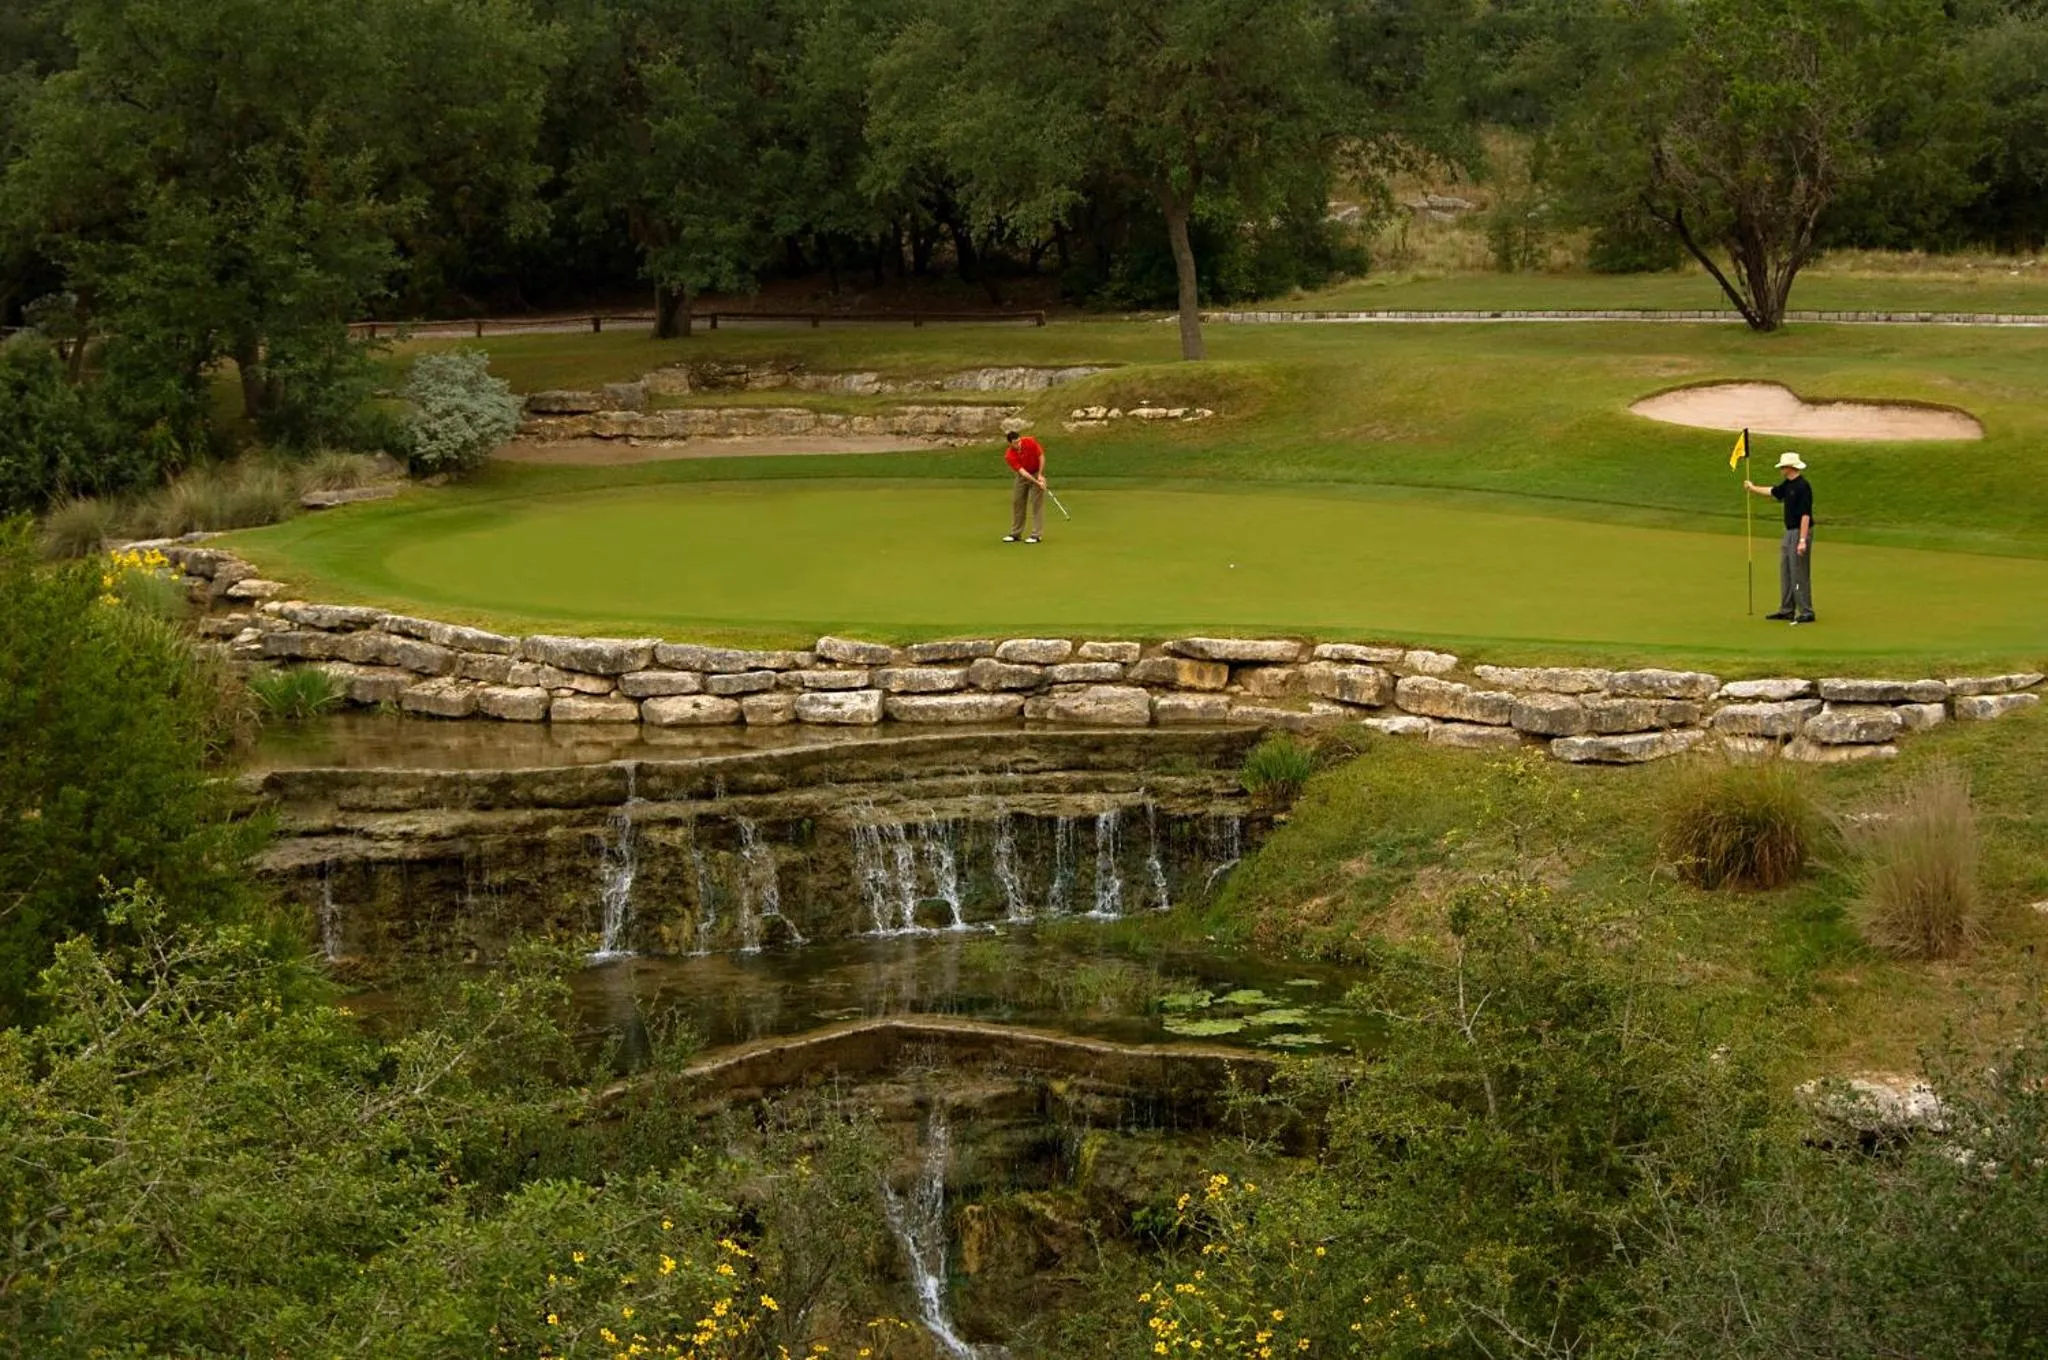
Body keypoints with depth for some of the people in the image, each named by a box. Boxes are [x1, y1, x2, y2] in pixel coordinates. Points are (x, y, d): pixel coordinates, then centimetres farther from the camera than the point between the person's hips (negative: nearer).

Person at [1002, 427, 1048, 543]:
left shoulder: (1030, 442, -24)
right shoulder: (1009, 456, -24)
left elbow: (1041, 456, -12)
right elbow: (1022, 472, -28)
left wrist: (1040, 475, -14)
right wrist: (1037, 482, -35)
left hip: (1037, 473, -2)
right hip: (1023, 476, 2)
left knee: (1036, 503, -8)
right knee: (1017, 502, 5)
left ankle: (1036, 535, -7)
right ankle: (1016, 533, 17)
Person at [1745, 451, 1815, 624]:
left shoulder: (1802, 487, -21)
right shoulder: (1788, 484, 8)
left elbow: (1805, 515, -25)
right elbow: (1773, 492, 29)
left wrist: (1802, 540, -28)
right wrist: (1753, 488, 41)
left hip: (1800, 532, -10)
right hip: (1789, 532, 10)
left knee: (1799, 575, -7)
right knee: (1786, 572, 14)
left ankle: (1806, 612, -2)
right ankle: (1787, 610, 21)